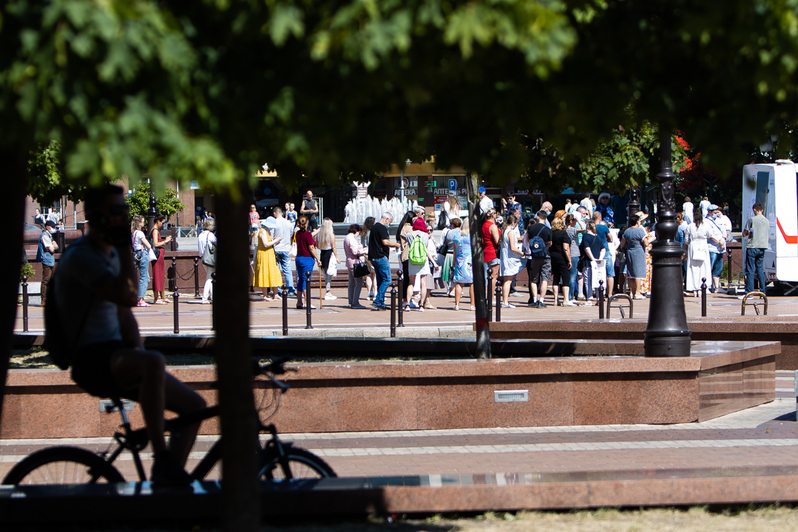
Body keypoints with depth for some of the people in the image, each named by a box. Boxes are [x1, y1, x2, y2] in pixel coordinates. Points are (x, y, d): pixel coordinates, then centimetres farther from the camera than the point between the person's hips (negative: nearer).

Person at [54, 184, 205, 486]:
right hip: (91, 359, -10)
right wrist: (125, 247, -18)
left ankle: (168, 480, 3)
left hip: (116, 355, 10)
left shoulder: (111, 255, 19)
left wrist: (137, 348, 7)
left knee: (194, 405, 3)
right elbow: (128, 296, -27)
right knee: (154, 362, -39)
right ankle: (161, 460, -35)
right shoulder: (80, 257, -13)